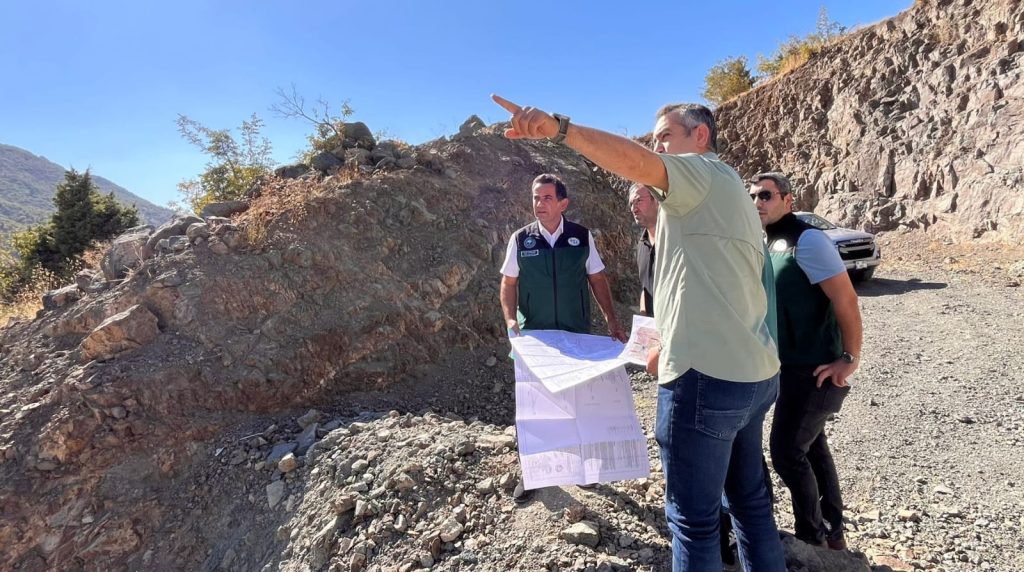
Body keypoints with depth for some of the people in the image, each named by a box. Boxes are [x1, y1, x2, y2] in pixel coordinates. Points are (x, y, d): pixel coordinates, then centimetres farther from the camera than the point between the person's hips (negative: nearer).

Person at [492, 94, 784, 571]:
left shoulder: (705, 172, -5)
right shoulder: (729, 194, 23)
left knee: (694, 518, 3)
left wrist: (559, 127, -36)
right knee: (749, 497, 23)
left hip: (708, 377, -10)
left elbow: (634, 163, -27)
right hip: (753, 373, 10)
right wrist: (671, 346, 24)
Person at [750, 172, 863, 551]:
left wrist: (850, 358, -18)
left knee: (786, 450, -3)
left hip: (814, 370, -9)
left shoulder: (807, 240, -18)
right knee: (811, 446, 17)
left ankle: (812, 538, 17)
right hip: (797, 365, 9)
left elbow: (845, 299, -21)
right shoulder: (769, 245, 9)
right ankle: (833, 533, 33)